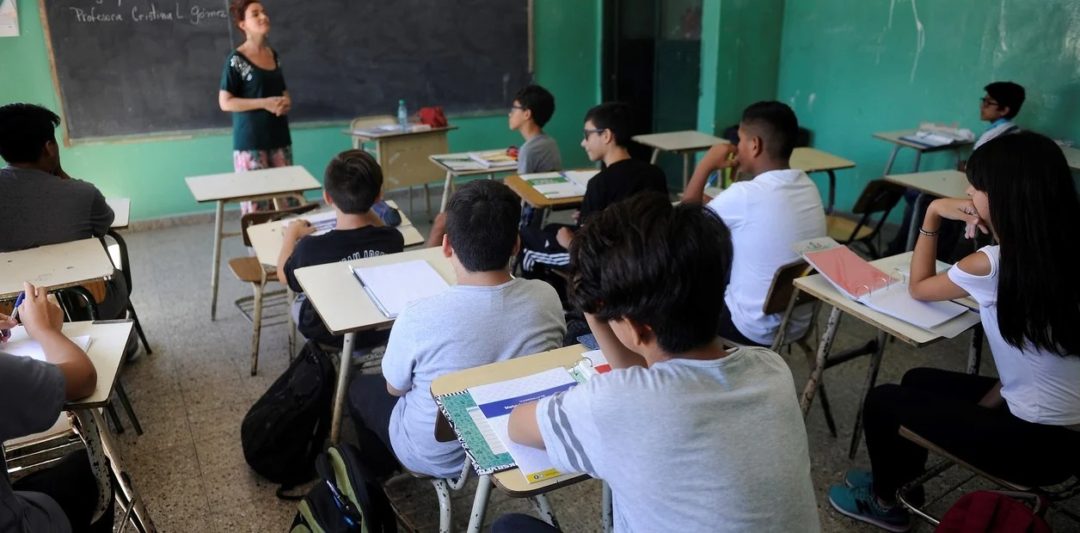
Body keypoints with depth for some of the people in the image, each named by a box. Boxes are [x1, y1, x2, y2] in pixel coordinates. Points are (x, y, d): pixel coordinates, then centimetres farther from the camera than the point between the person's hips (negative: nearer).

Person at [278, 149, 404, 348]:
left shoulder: (311, 248, -32)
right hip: (379, 332, 2)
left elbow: (283, 276, -6)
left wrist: (291, 234, 8)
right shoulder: (393, 239, -26)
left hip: (327, 335, -2)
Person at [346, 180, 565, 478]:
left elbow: (395, 389, -12)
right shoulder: (546, 298, -21)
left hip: (438, 457, -4)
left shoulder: (420, 318, -33)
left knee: (361, 387, 25)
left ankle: (377, 474, 48)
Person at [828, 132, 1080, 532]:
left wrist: (932, 214, -1)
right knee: (918, 382, 23)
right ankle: (897, 478, 41)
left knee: (883, 401, 10)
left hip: (1039, 442, -7)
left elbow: (919, 288, -3)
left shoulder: (992, 265, -23)